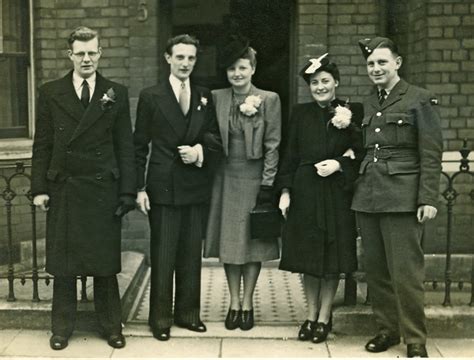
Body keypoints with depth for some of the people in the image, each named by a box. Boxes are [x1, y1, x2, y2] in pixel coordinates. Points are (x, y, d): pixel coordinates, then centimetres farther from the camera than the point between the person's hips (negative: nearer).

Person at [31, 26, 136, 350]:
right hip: (63, 190, 1)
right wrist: (39, 187, -2)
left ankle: (112, 327, 20)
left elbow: (125, 147, 3)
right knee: (63, 265, 7)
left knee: (106, 263, 7)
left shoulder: (116, 94, 5)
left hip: (103, 190, 0)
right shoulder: (51, 93, 5)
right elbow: (42, 145, 5)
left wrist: (127, 192, -2)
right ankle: (62, 328, 21)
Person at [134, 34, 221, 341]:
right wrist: (140, 187, -6)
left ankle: (188, 313, 24)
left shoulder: (205, 97, 10)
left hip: (196, 187, 4)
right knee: (163, 255, 2)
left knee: (192, 254, 11)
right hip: (163, 186, -3)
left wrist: (200, 150, -11)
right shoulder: (151, 97, 0)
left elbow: (215, 137, 12)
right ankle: (161, 318, 14)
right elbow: (140, 146, -1)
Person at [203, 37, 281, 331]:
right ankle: (234, 302, 20)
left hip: (254, 179, -2)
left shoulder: (269, 99, -4)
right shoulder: (217, 98, 4)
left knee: (253, 242, 5)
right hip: (226, 178, 3)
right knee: (229, 240, 8)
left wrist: (267, 184, -9)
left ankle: (247, 303, 18)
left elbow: (273, 144, -5)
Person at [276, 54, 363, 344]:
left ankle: (325, 316, 17)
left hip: (337, 192, -2)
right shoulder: (301, 113, 7)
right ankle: (312, 315, 23)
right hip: (304, 191, 2)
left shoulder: (353, 111, 0)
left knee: (332, 257, 4)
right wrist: (285, 191, 1)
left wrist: (339, 164, -17)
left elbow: (362, 153, -1)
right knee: (308, 257, 8)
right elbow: (290, 155, 6)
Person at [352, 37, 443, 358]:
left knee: (406, 270, -6)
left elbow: (431, 154, -6)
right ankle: (387, 329, 21)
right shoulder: (368, 104, 16)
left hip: (402, 197, -6)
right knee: (376, 270, 8)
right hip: (368, 196, 6)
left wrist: (428, 199, -12)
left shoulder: (420, 100, -1)